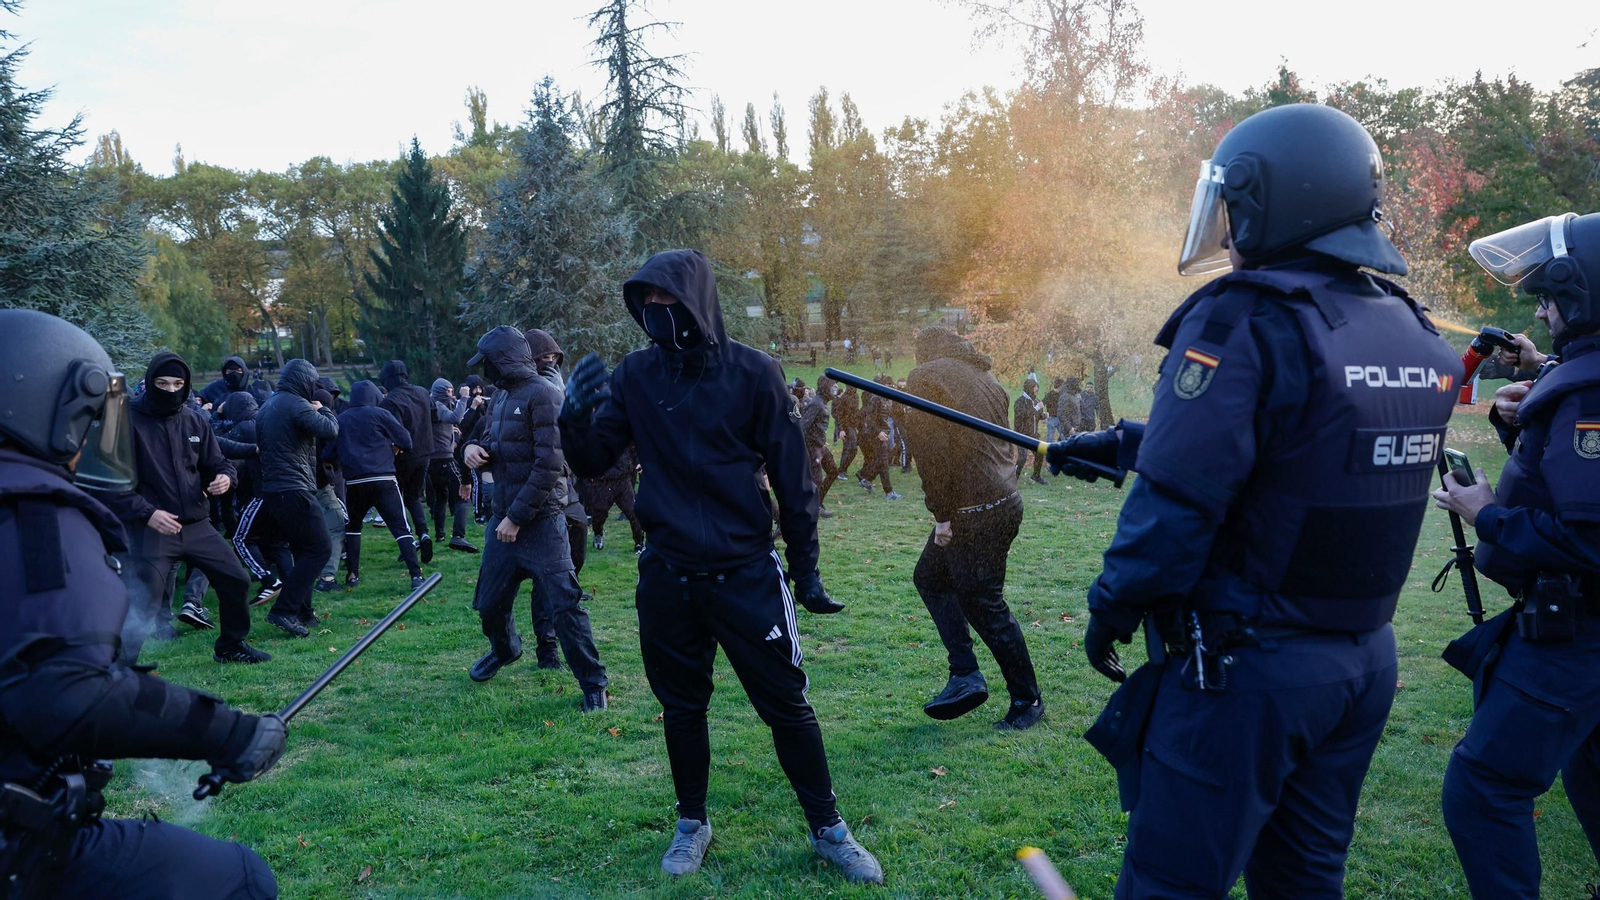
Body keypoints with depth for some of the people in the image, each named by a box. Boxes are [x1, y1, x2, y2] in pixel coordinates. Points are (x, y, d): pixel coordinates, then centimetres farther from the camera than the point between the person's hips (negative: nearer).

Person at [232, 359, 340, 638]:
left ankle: (302, 612, 17)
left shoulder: (267, 407, 18)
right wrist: (323, 410, 0)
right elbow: (329, 431, -21)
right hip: (294, 490, -10)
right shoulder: (296, 405, -11)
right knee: (319, 549, -8)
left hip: (272, 489, 10)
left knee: (303, 550, 16)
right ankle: (285, 610, -12)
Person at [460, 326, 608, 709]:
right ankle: (504, 650, 45)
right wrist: (473, 446, 0)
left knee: (563, 603, -10)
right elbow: (488, 438, 25)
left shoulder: (542, 395, -14)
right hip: (504, 518, 8)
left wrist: (517, 516, -18)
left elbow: (549, 465, -20)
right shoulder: (502, 398, 13)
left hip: (540, 520, -8)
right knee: (490, 600, 17)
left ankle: (593, 684, 0)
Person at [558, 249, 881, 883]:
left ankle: (827, 829, 23)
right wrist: (576, 419, -22)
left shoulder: (752, 373, -7)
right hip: (667, 578, 3)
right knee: (681, 707, 15)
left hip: (746, 573, -2)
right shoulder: (635, 375, 0)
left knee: (786, 705, 5)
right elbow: (592, 463, 0)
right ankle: (692, 824, 35)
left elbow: (792, 475, -2)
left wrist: (805, 567, 1)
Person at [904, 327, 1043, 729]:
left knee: (984, 606, 2)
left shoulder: (925, 377, -8)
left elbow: (931, 450, -16)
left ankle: (1027, 700, 14)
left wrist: (942, 513, -11)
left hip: (973, 512, -9)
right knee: (930, 575, 19)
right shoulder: (985, 377, 16)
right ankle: (965, 676, 16)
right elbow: (1000, 440, 16)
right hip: (1002, 500, 9)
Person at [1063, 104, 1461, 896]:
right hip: (1365, 661, 8)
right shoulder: (1417, 336, 7)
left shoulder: (1244, 322, -19)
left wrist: (1110, 608, -6)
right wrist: (1122, 442, 17)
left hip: (1246, 670, -8)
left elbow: (1177, 503, -22)